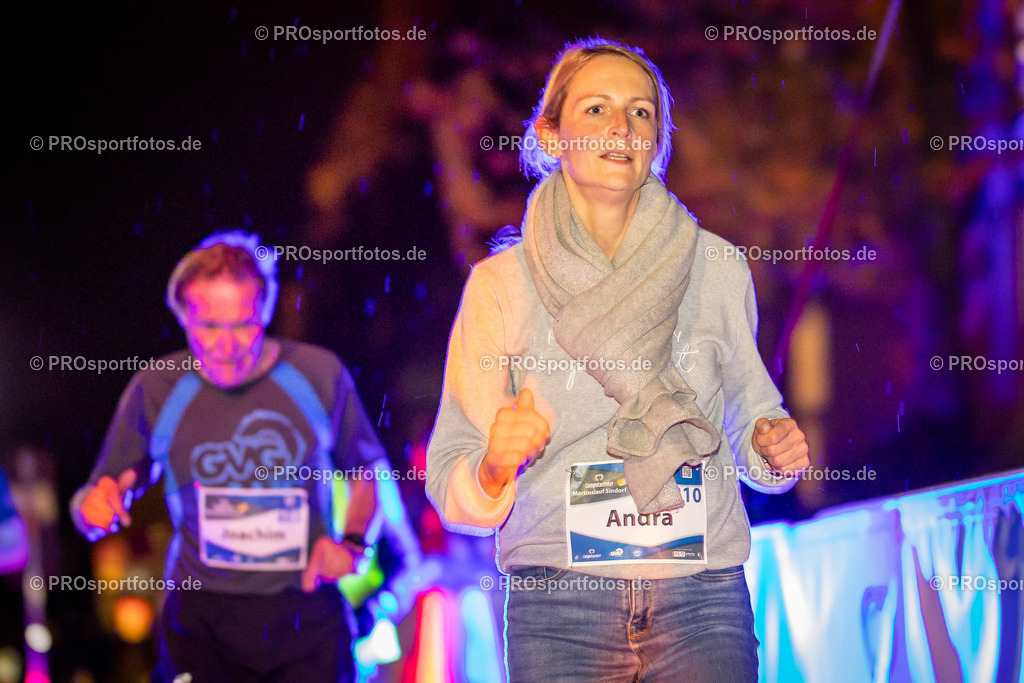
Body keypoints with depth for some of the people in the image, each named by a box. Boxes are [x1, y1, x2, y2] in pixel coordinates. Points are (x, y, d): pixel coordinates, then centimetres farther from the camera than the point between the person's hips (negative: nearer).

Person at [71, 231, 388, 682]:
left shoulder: (319, 374, -2)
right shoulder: (156, 389, -1)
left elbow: (369, 469, 13)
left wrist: (351, 541, -4)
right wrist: (98, 505, -17)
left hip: (306, 620, 0)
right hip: (201, 624, 0)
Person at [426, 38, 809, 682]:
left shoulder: (717, 268, 4)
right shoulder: (501, 283, 1)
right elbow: (452, 486, 1)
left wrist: (773, 447, -4)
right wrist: (497, 465, -21)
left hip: (701, 599, 1)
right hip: (559, 611, -1)